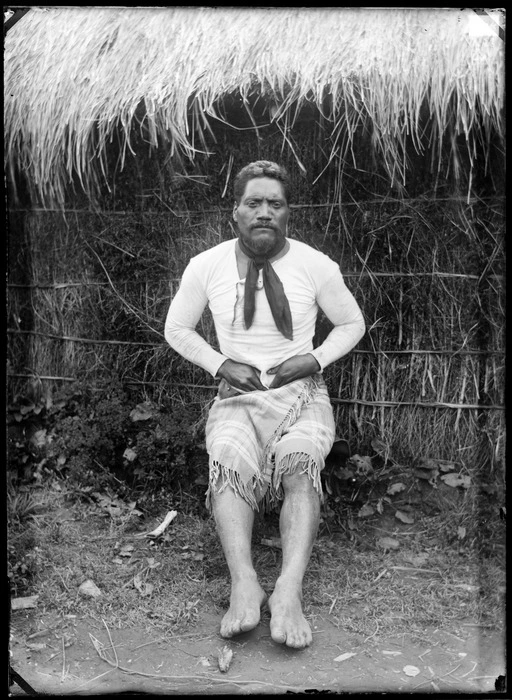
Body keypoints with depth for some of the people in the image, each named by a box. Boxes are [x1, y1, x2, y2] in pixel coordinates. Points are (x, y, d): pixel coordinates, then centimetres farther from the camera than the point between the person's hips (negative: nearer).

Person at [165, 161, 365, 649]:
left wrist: (314, 359, -6)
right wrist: (220, 365, -4)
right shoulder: (206, 265, 2)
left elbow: (352, 324, 13)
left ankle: (288, 591, -40)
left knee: (301, 458, -33)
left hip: (301, 391, 0)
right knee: (229, 459, -32)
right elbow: (176, 329, 13)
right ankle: (244, 585, -41)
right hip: (236, 394, 1)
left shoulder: (316, 265, 0)